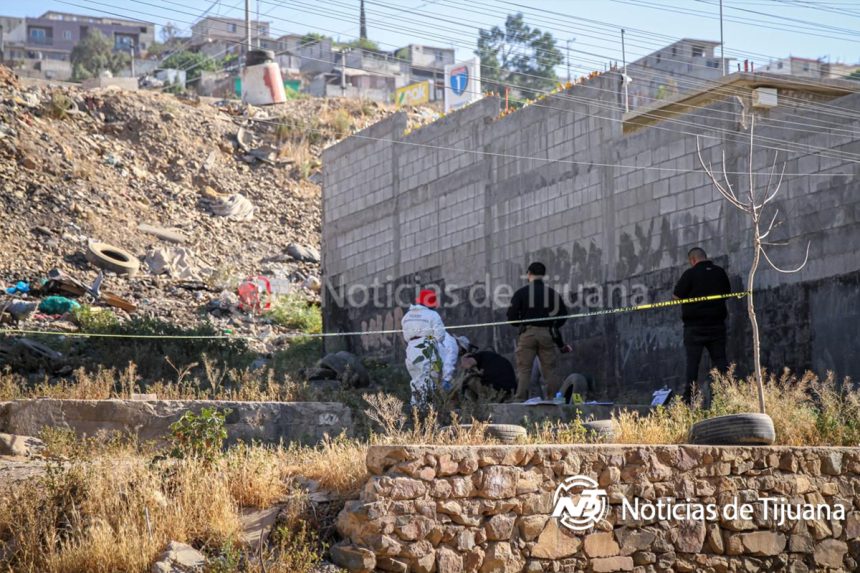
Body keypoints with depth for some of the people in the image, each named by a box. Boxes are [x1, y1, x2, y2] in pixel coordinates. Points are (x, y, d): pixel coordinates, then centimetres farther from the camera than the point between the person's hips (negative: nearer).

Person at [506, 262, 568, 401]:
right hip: (546, 334, 2)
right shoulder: (552, 293, 8)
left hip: (527, 333, -2)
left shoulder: (521, 292, 1)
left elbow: (511, 315, -3)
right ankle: (554, 398, 2)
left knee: (523, 369, -1)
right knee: (550, 369, 5)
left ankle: (520, 399, -8)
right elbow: (563, 314, 7)